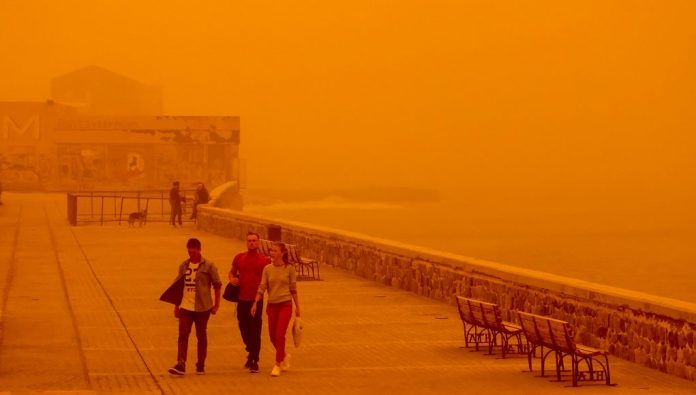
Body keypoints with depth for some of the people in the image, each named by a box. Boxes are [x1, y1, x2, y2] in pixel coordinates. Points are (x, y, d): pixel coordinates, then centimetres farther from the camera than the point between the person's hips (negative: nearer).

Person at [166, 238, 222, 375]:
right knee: (183, 335, -8)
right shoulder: (184, 265, 8)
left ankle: (201, 365, 17)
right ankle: (180, 365, -13)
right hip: (185, 307, 3)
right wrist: (176, 305, 13)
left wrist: (216, 304, -2)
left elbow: (217, 285, 0)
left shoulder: (208, 266, -4)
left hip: (202, 307, -3)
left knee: (201, 336, 7)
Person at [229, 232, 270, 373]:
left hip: (257, 300, -3)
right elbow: (232, 272, 19)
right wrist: (232, 278, -3)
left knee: (255, 331, -3)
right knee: (243, 327, 13)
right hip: (242, 299, 3)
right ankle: (251, 352, 36)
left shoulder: (265, 260, -1)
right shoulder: (239, 258, 7)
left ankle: (254, 361, 2)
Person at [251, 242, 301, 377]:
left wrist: (297, 306, 6)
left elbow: (293, 289, 2)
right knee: (273, 336, 10)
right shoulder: (267, 269, 2)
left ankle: (277, 365, -5)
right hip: (272, 305, 4)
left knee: (280, 334, -13)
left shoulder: (289, 269, -4)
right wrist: (255, 303, -11)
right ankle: (284, 356, 38)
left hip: (285, 304, -4)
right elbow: (262, 287, 0)